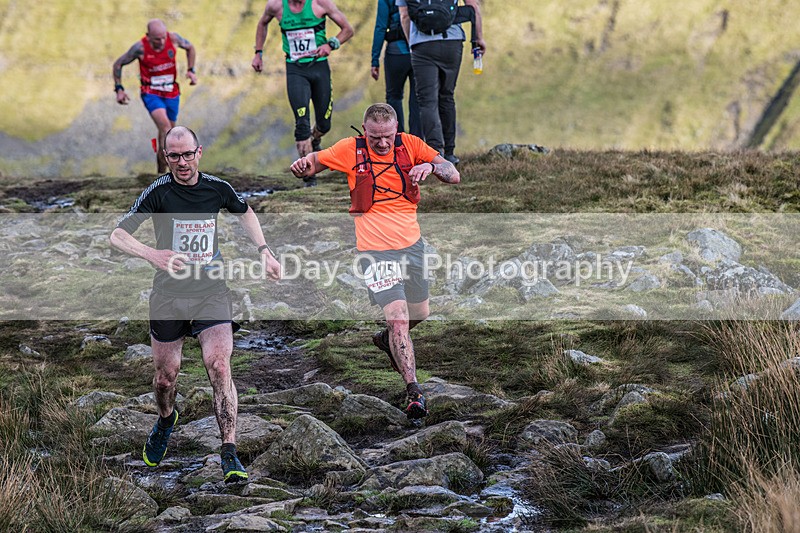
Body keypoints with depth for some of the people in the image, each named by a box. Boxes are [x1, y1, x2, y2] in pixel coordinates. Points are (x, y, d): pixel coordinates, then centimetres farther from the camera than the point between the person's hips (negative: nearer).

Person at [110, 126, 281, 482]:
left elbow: (245, 213, 23)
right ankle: (166, 420, 44)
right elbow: (117, 235, -15)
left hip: (211, 292, 1)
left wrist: (264, 251, 15)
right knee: (166, 376, 7)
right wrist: (152, 254, -32)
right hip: (169, 294, -1)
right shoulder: (158, 192, -10)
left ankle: (230, 455, -14)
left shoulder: (217, 188, 0)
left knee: (219, 365, -17)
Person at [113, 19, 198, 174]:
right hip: (151, 94, -4)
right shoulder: (140, 48, -18)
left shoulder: (173, 39, -11)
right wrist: (119, 89, -7)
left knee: (166, 132, 12)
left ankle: (161, 172, 30)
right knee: (165, 127, -25)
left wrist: (190, 70, 2)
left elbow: (190, 48, 12)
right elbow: (118, 64, -4)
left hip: (172, 93, 4)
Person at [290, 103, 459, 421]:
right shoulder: (352, 149, -4)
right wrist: (304, 165, -15)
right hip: (375, 249, -4)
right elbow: (314, 162, 9)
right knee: (398, 317, -16)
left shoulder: (410, 145, 0)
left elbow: (454, 175, -1)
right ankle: (413, 390, -13)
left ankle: (388, 341, 50)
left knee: (419, 313, 18)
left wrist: (431, 166, -22)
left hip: (412, 243, 4)